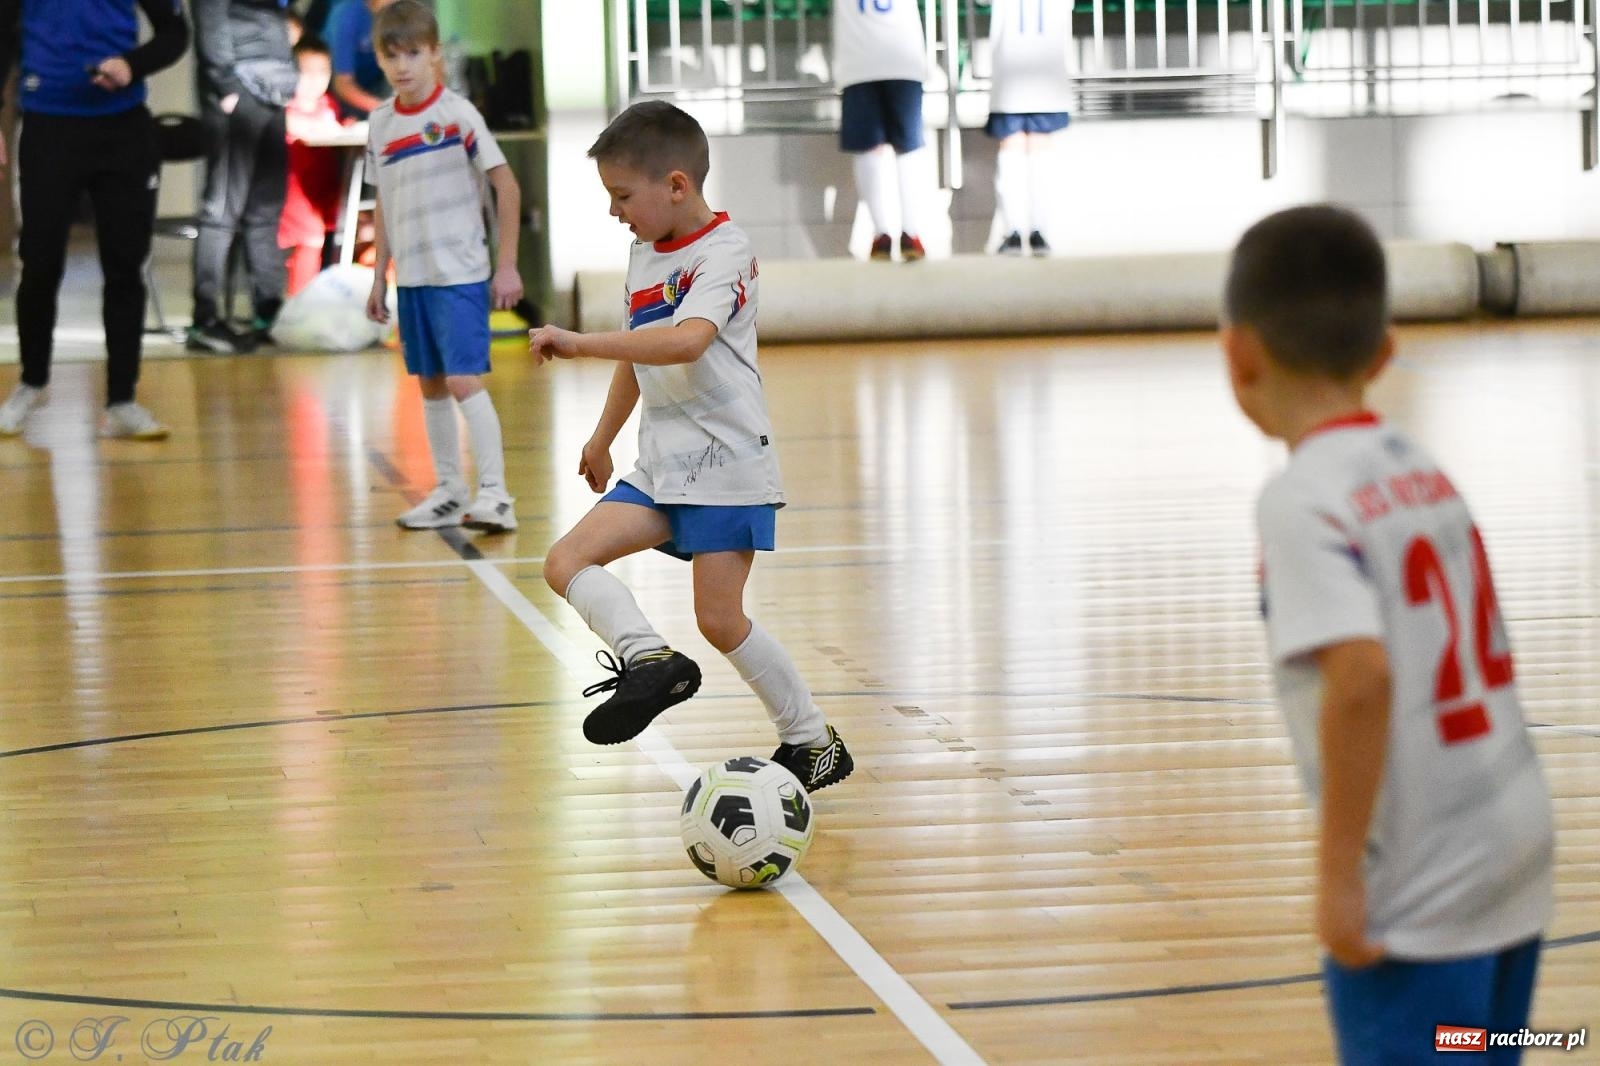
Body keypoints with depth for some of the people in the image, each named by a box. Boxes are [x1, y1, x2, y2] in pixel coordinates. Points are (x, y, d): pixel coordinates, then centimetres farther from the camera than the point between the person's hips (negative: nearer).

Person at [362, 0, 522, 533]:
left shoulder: (458, 114, -10)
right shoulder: (381, 124, 6)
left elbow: (506, 188, -8)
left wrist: (507, 266, -10)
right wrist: (380, 275, 15)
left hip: (461, 273, -6)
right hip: (411, 277, 6)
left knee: (464, 379, -14)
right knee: (430, 384, 10)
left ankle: (494, 494, -13)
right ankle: (449, 493, 19)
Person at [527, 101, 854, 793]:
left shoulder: (723, 252, -15)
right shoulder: (645, 256, 13)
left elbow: (686, 342, -34)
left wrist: (580, 343, -35)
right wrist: (602, 439, 37)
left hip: (726, 463, -8)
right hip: (662, 466, 8)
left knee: (720, 619, -8)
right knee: (566, 562, -9)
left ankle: (813, 743, 6)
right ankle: (652, 662, -21)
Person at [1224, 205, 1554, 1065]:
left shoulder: (1302, 502, -14)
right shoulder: (1424, 474, 10)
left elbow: (1361, 676, -26)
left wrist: (1339, 874, -19)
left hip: (1418, 898, -8)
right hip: (1515, 860, 8)